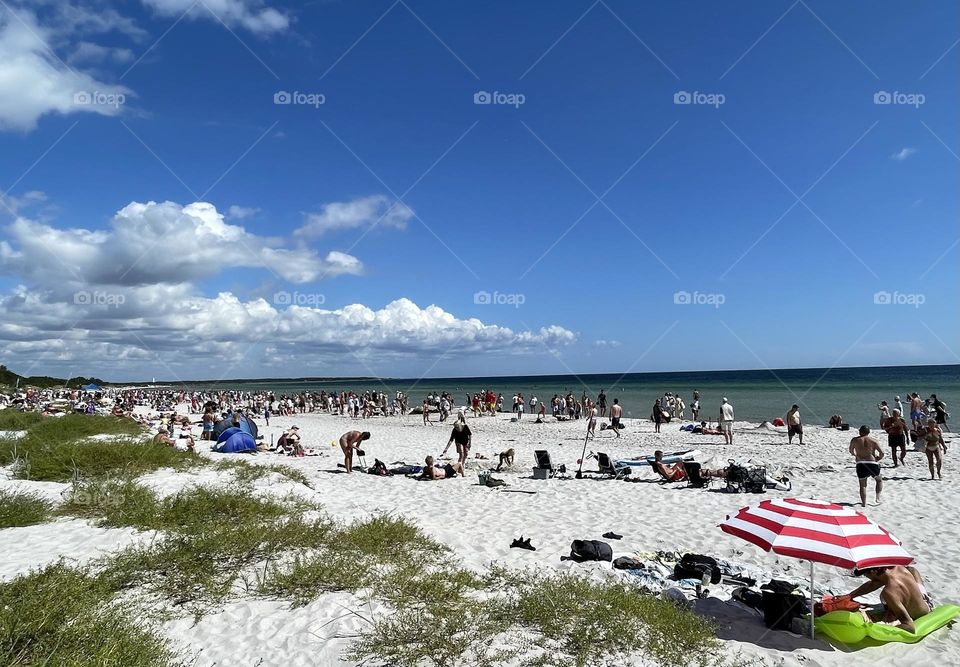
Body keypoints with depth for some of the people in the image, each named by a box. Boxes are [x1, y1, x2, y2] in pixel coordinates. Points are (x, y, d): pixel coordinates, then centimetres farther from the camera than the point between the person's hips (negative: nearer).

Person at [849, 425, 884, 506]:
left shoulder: (854, 440, 6)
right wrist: (878, 458, 14)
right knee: (879, 480, 27)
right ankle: (878, 498, 16)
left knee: (862, 485, 11)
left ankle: (864, 503, 2)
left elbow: (851, 451, 20)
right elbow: (882, 452, -5)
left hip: (860, 464, 0)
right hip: (872, 463, 0)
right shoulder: (873, 441, 3)